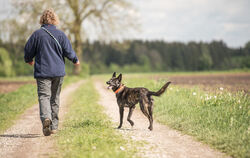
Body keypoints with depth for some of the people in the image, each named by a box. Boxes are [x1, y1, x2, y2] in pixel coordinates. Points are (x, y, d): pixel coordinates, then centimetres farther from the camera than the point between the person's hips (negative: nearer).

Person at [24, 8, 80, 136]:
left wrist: (28, 60, 25)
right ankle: (54, 126, 16)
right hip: (58, 71, 2)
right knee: (55, 98, 12)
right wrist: (75, 60, 20)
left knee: (44, 96, -6)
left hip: (42, 71, -2)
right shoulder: (60, 34, -1)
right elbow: (68, 51, -1)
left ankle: (46, 118, -33)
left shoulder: (37, 34, -3)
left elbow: (28, 50, 3)